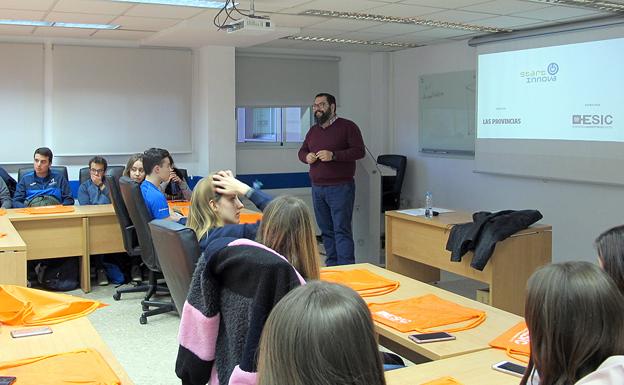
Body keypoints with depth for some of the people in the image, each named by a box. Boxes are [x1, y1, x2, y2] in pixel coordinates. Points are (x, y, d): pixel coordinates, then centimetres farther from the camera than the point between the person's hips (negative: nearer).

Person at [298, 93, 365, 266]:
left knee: (342, 230, -9)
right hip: (317, 188, 6)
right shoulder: (313, 130, 17)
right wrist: (306, 157, 0)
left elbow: (359, 151, -11)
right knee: (326, 230, 10)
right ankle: (331, 265, 18)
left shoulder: (347, 126, -3)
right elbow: (302, 151, 25)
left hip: (340, 188, -6)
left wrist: (333, 155, -20)